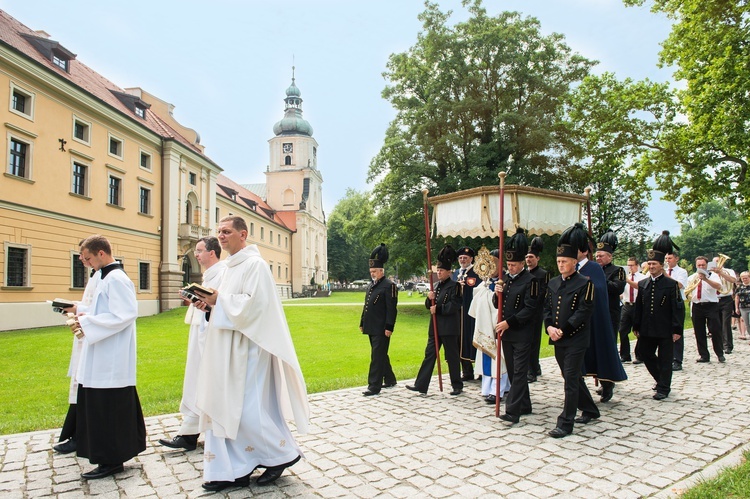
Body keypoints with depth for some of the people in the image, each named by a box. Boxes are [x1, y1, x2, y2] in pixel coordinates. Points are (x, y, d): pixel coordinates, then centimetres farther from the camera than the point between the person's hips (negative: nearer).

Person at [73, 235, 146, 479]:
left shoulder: (116, 279, -17)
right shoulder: (107, 278, 15)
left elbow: (124, 315, -24)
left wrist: (87, 322, -19)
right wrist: (80, 309, 12)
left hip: (111, 360, -10)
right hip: (104, 359, 10)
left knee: (108, 408, -1)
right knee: (100, 407, 18)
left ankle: (111, 460, 10)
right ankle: (118, 450, 29)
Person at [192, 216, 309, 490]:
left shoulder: (254, 264, -12)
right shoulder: (231, 265, 16)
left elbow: (253, 304, -21)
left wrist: (219, 298, -14)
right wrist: (210, 303, 3)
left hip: (246, 347, -9)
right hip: (227, 348, 9)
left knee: (246, 408, -4)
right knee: (224, 407, 9)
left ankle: (282, 454, 16)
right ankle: (233, 470, 19)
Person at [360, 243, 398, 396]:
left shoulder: (389, 285, -12)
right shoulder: (372, 285, 15)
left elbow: (391, 308, -17)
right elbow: (366, 306, 20)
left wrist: (389, 327, -20)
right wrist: (362, 323, 19)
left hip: (381, 329, -9)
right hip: (371, 328, 9)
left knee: (377, 356, -6)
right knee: (381, 355, 17)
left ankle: (374, 387, -1)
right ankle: (390, 380, 30)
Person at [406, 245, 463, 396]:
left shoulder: (454, 286, -9)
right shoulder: (437, 286, 13)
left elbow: (454, 305, -18)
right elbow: (429, 306, 13)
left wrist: (438, 308, -19)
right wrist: (430, 299, -8)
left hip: (449, 327, -7)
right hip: (435, 326, 7)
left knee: (452, 356, 4)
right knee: (429, 354, 7)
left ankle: (457, 386, 18)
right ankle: (421, 385, 10)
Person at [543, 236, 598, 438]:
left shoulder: (585, 284, -9)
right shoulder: (553, 283, 10)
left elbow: (584, 312, -14)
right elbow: (547, 308, 10)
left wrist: (563, 330, -17)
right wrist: (549, 327, -7)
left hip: (576, 340, -7)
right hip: (558, 339, 7)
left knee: (571, 380, -4)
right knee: (574, 377, 18)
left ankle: (566, 423, 2)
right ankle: (590, 410, 37)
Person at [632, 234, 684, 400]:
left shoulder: (671, 284, -6)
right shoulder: (642, 284, 7)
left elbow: (678, 308, -8)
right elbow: (638, 306, 10)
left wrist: (677, 329, -12)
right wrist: (636, 327, 9)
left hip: (665, 330, -5)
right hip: (647, 330, 5)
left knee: (665, 359, 4)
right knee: (645, 355, 11)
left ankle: (663, 388, 15)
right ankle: (662, 380, 32)